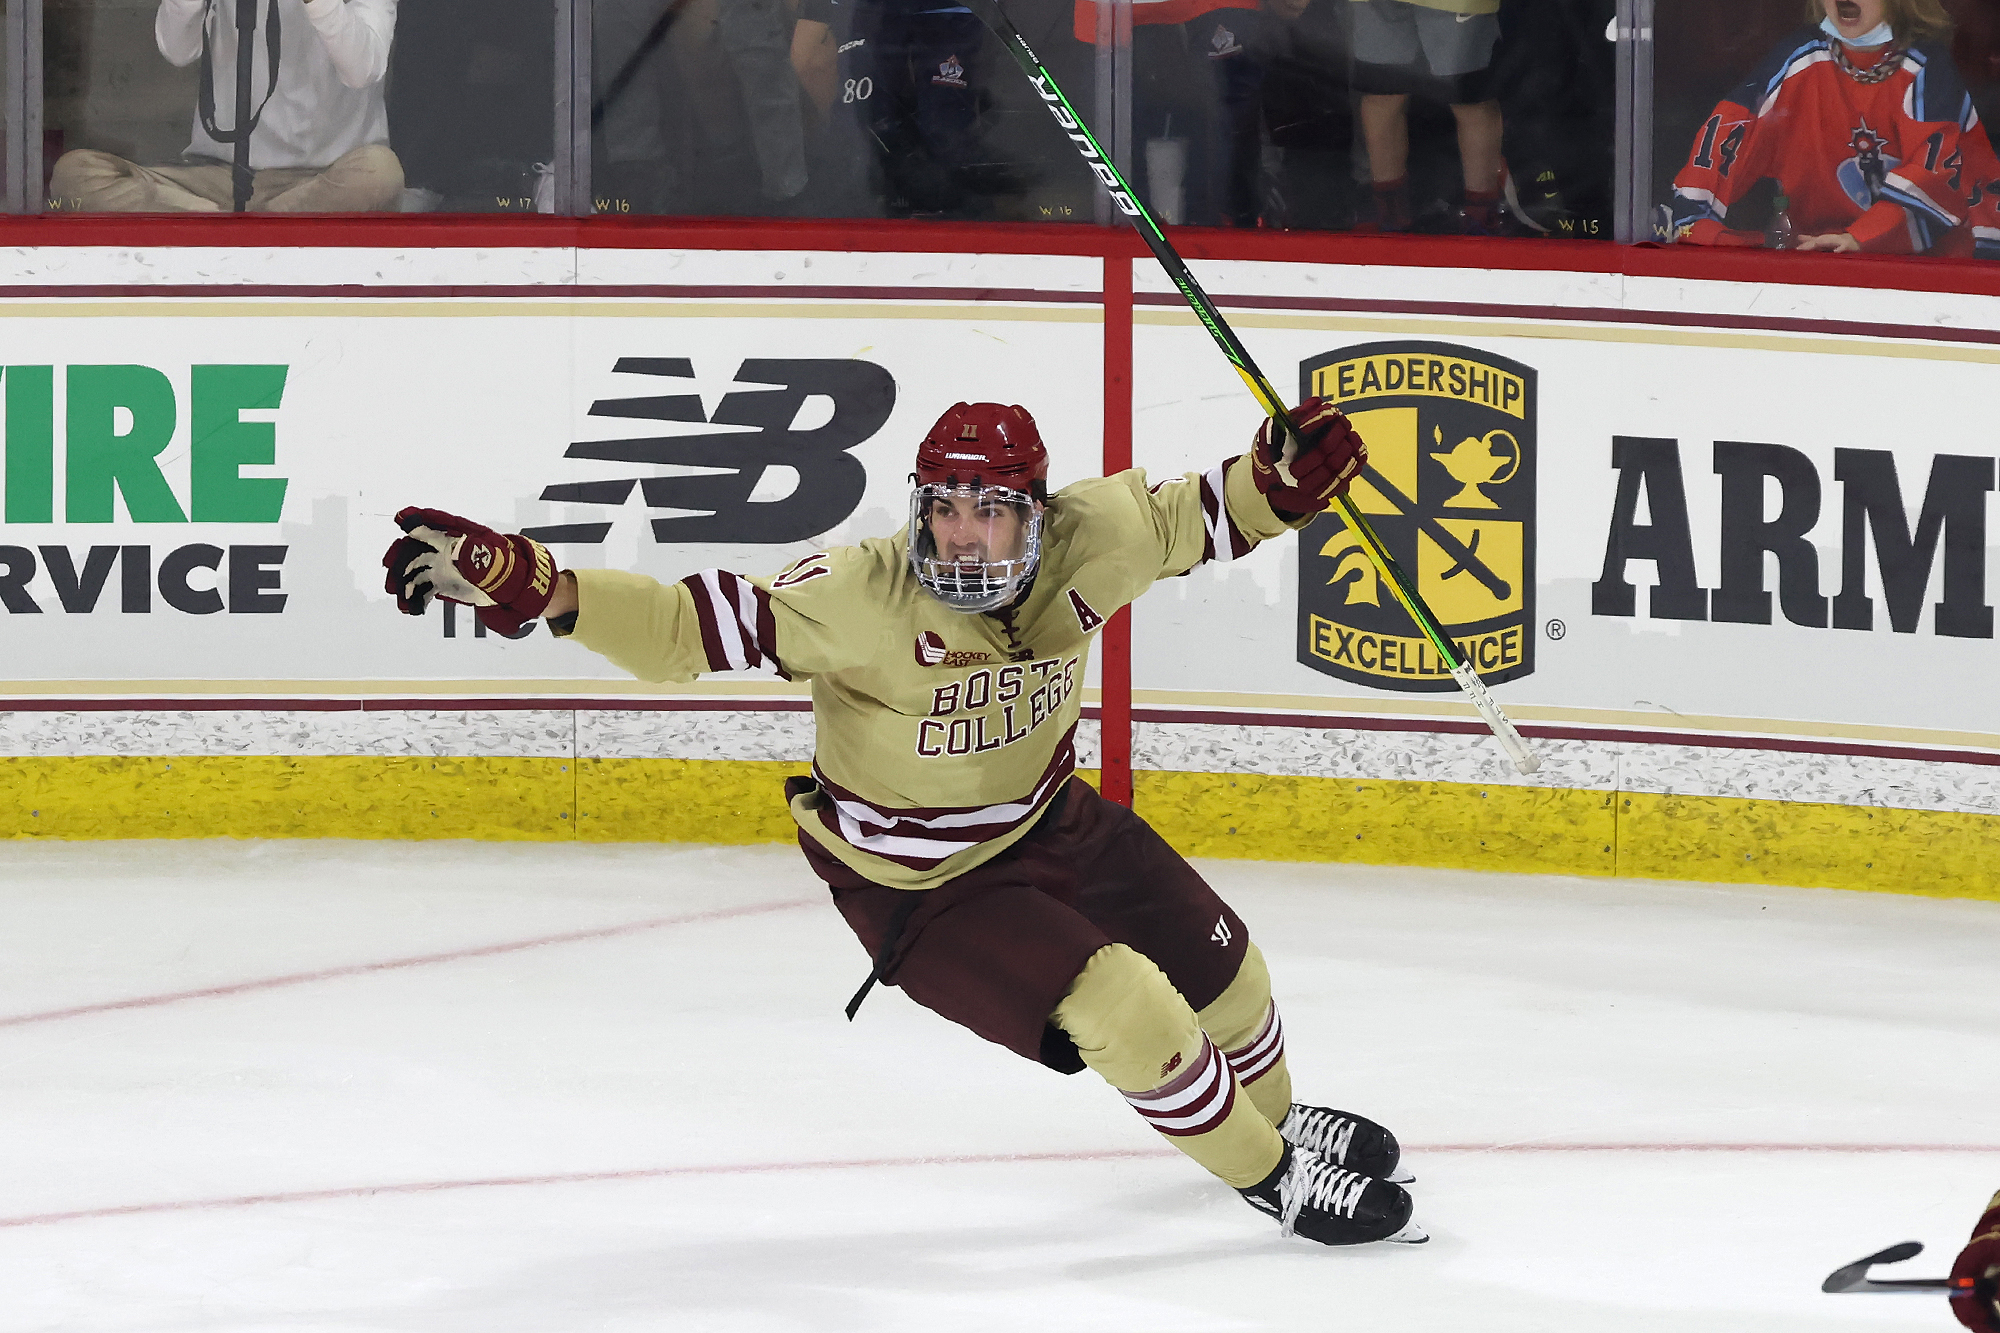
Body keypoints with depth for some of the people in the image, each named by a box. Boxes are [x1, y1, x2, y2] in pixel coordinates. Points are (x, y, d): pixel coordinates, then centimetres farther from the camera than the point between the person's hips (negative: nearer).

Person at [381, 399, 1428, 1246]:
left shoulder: (1084, 546, -20)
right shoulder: (862, 599, -34)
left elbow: (1182, 520, -1)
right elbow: (688, 627, -37)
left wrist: (1280, 479, -21)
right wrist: (532, 587, -48)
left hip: (1048, 819, 6)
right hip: (919, 885, -6)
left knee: (1217, 966, 19)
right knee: (1126, 1014, -17)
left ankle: (1273, 1119, 53)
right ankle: (1274, 1178, 8)